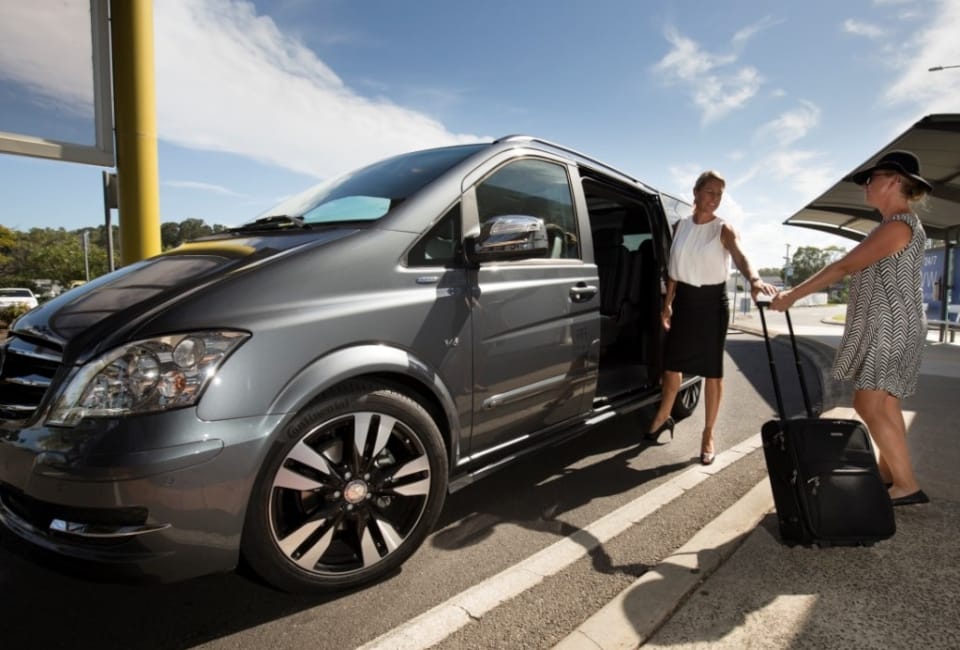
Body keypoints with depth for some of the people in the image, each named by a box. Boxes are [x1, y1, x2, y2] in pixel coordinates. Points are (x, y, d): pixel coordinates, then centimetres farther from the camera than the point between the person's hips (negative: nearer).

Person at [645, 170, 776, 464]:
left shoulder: (724, 230, -8)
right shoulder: (680, 226, 4)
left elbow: (741, 257, -26)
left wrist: (754, 279, -47)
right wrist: (668, 303, 7)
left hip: (712, 301, -3)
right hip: (684, 299, 4)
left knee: (712, 370, 2)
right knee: (671, 363, 12)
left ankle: (708, 435, 14)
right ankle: (663, 417, 33)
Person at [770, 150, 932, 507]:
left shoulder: (898, 226, -16)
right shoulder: (896, 225, 18)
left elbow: (844, 267, -20)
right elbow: (853, 269, 18)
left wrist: (792, 295, -18)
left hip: (890, 327, -11)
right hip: (884, 327, 11)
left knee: (869, 406, -12)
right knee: (883, 404, 14)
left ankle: (907, 484, -5)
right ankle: (889, 472, 23)